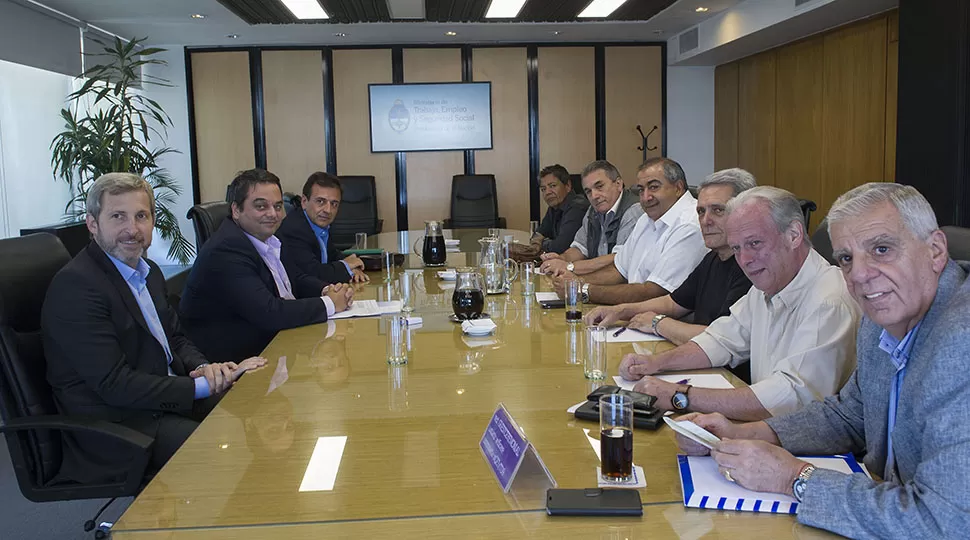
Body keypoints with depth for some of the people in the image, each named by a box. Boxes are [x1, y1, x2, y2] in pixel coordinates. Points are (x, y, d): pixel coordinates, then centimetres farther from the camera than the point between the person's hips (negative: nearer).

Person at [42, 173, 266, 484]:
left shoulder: (149, 272, 11)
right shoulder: (75, 286, -18)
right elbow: (114, 385, -22)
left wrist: (205, 368, -5)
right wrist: (203, 385, -21)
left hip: (168, 398, 9)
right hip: (116, 425, -9)